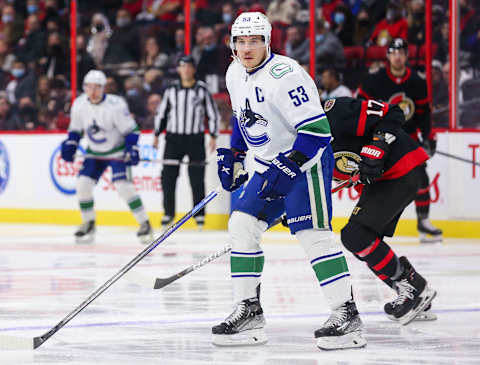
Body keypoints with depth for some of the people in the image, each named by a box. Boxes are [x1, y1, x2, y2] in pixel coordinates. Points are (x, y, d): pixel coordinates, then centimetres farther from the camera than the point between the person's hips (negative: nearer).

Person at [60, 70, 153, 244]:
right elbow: (75, 129, 8)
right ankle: (88, 223, 12)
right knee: (83, 183, -7)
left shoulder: (115, 105, -24)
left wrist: (132, 149, -27)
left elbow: (131, 130, -16)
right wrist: (70, 145, -5)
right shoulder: (79, 104, -8)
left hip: (117, 150, -5)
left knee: (123, 185, -20)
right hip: (94, 152, 5)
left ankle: (144, 224, -12)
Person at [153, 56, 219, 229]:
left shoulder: (202, 89, 0)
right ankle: (169, 213, 7)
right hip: (173, 138, 2)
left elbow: (213, 114, 4)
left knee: (197, 178, -2)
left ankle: (199, 214, 7)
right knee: (168, 176, -2)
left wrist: (213, 136, -2)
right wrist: (156, 135, 10)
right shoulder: (171, 90, 5)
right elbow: (161, 112, 13)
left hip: (195, 139, -2)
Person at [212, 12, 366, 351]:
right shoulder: (236, 74, 5)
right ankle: (249, 313, 8)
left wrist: (287, 166, -27)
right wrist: (232, 155, 18)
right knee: (242, 226, 2)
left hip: (306, 160, -9)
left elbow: (316, 129, -25)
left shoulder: (285, 75, -23)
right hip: (268, 165, 9)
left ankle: (347, 315, -15)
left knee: (313, 234, -16)